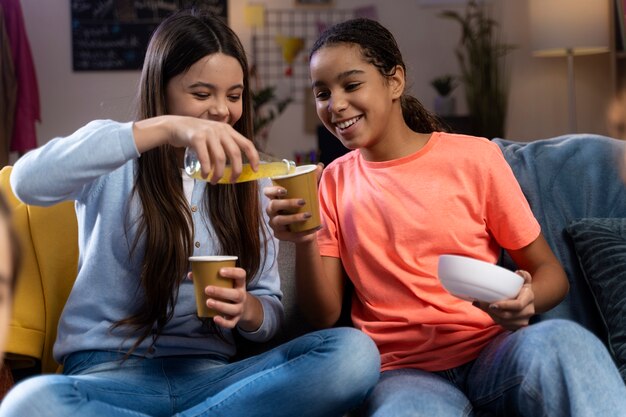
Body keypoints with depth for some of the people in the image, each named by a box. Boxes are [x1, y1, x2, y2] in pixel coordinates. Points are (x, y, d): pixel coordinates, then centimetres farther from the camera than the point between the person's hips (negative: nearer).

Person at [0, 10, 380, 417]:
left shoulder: (247, 182, 14)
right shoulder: (117, 160, 2)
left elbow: (271, 315, 12)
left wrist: (245, 308, -14)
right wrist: (162, 128, -29)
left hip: (210, 376, 3)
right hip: (108, 373, -3)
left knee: (354, 352, -24)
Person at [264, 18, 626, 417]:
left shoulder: (474, 156, 2)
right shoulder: (334, 181, 10)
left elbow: (551, 272, 6)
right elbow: (324, 315, 7)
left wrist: (525, 299, -18)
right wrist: (305, 242, -12)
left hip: (491, 353, 0)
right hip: (403, 372, 0)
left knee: (562, 339, -35)